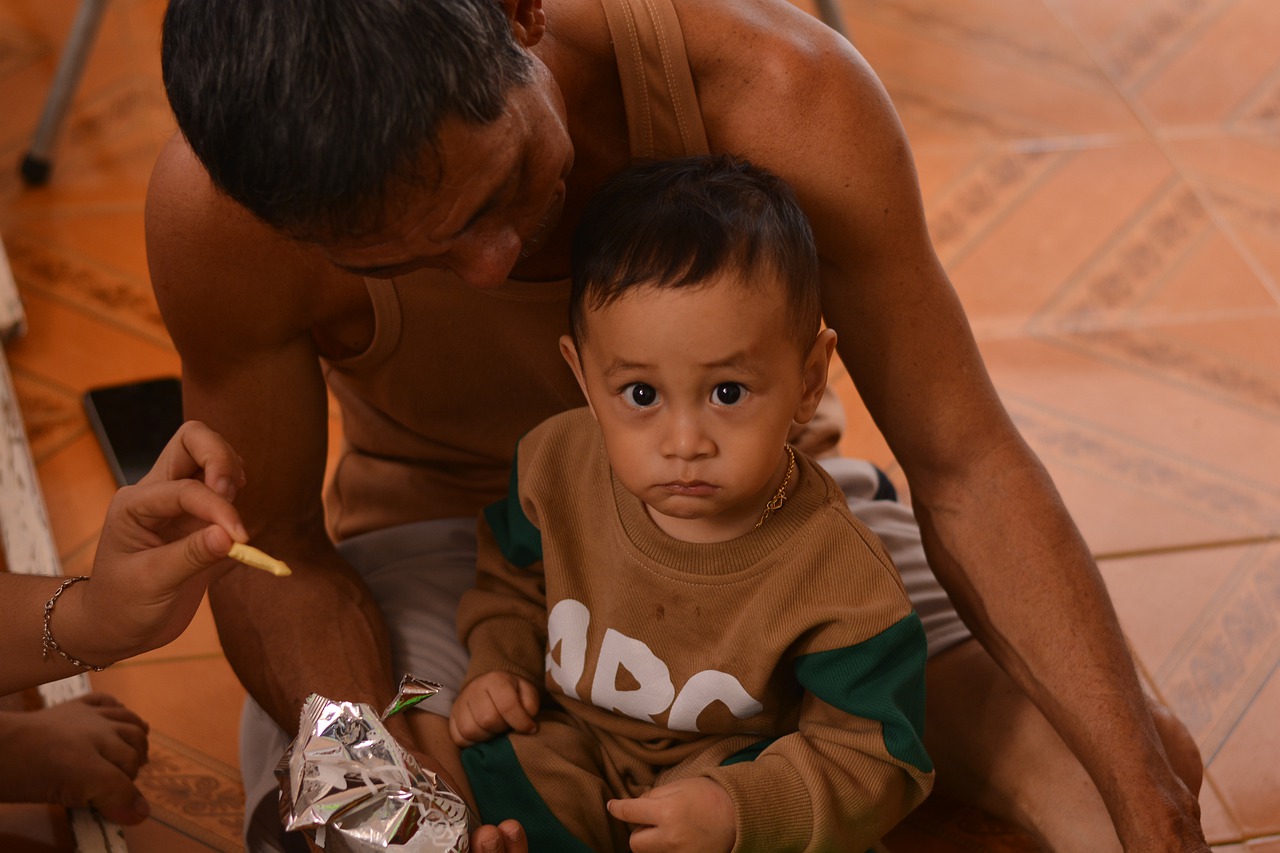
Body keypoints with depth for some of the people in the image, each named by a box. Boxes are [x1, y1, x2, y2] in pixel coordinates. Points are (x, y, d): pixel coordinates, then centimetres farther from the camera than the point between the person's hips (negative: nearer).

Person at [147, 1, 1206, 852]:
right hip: (441, 527, 0)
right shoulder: (217, 205, -29)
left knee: (1153, 767, -14)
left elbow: (966, 467, -23)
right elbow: (269, 546, -16)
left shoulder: (777, 95, -30)